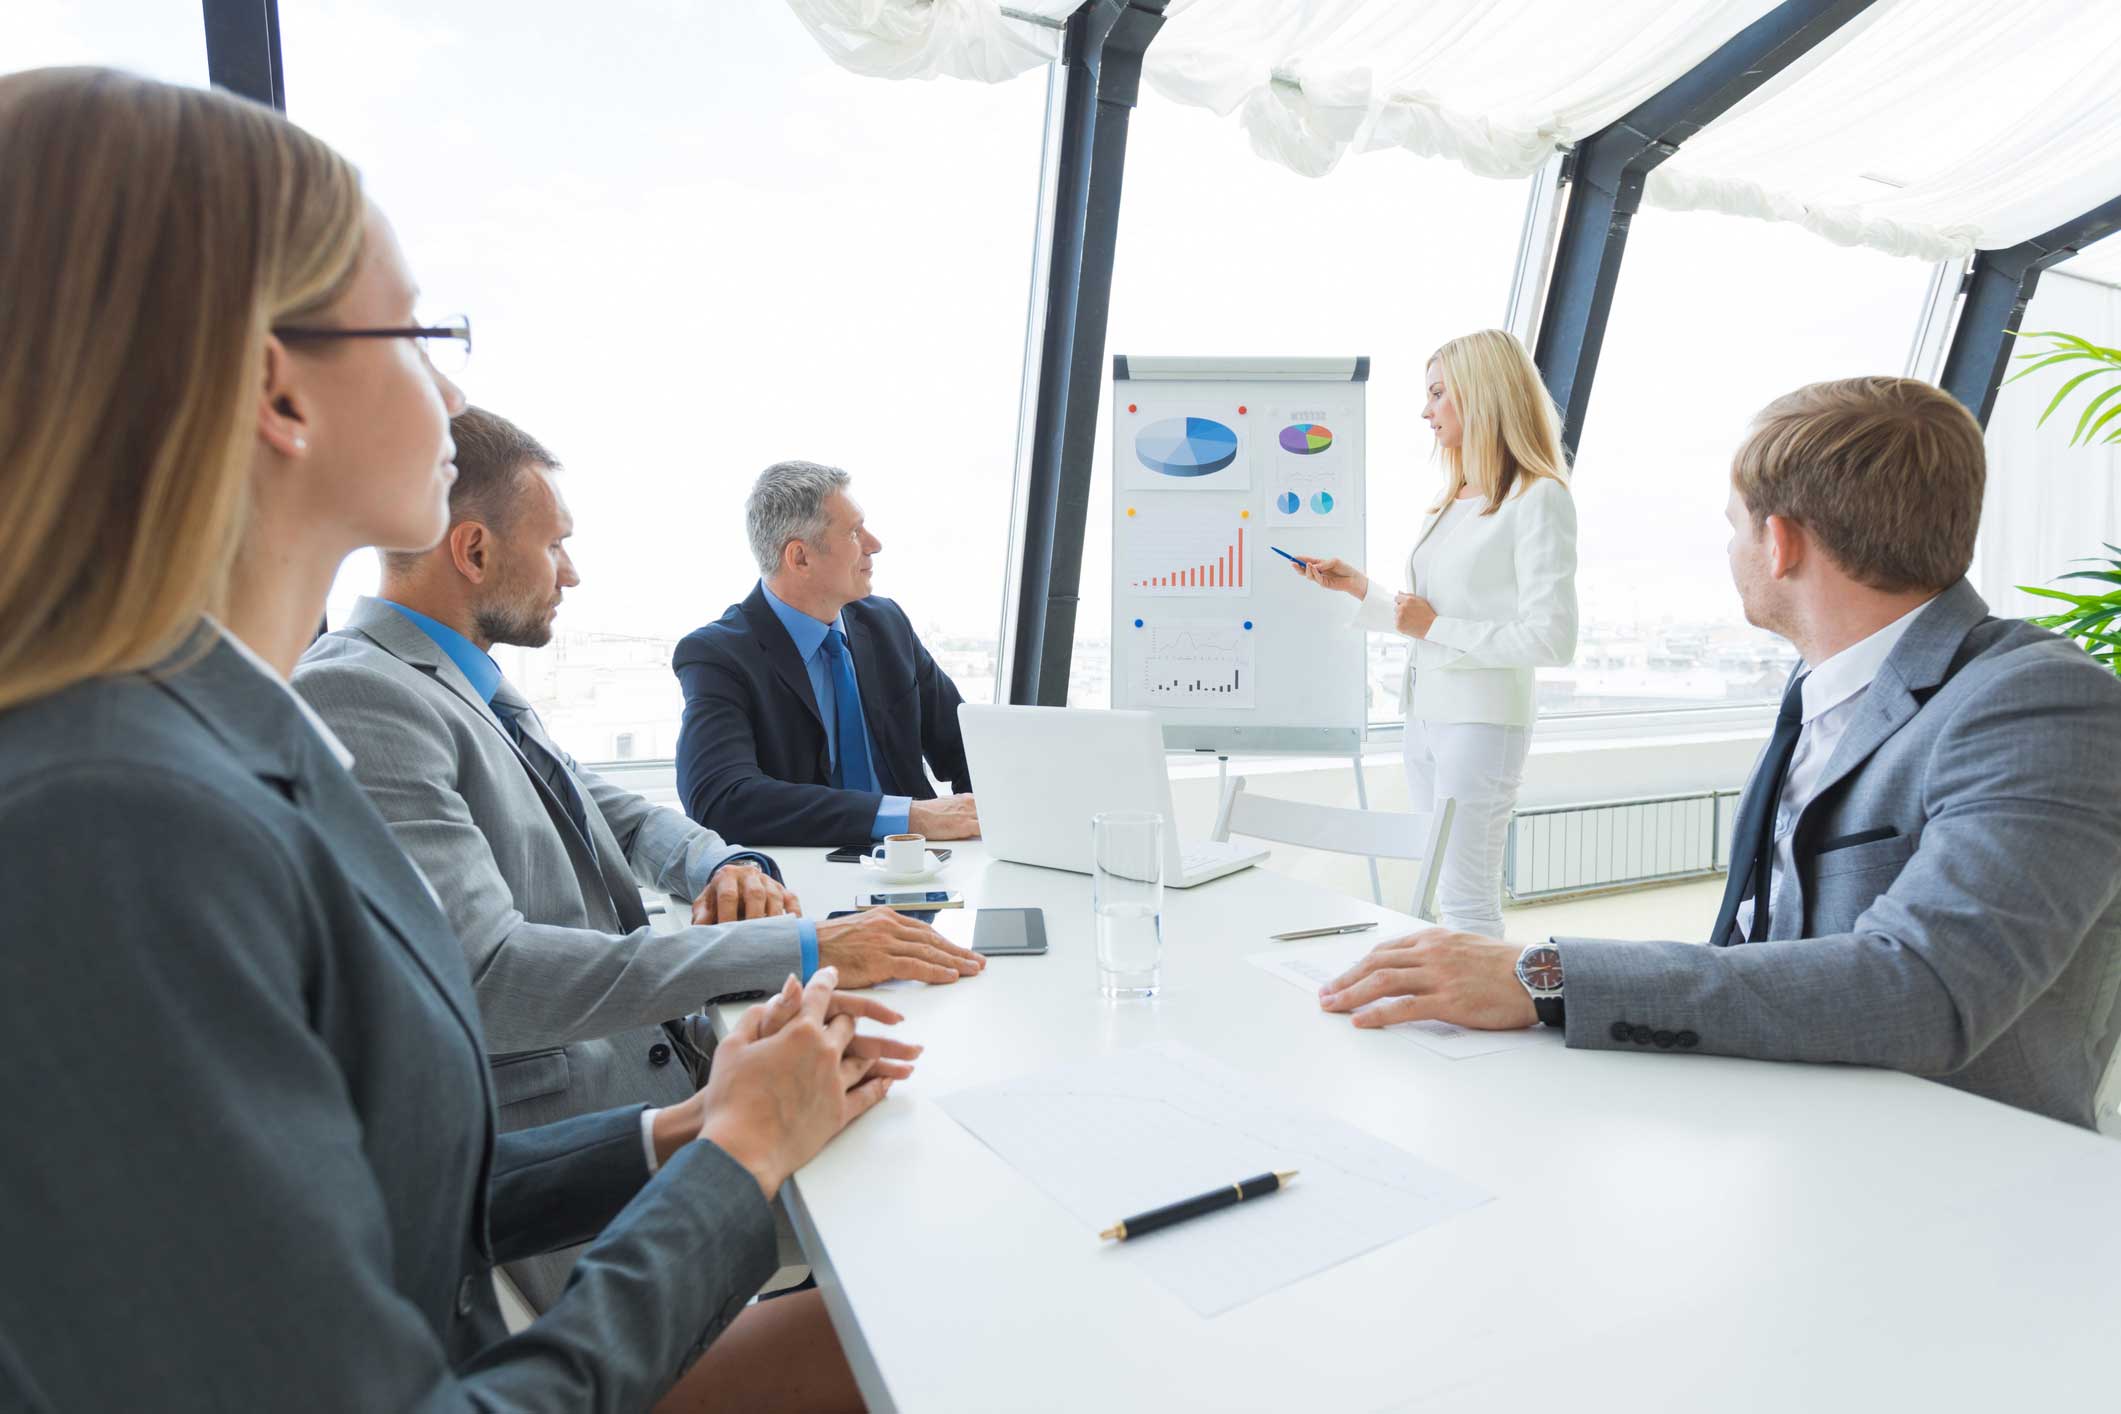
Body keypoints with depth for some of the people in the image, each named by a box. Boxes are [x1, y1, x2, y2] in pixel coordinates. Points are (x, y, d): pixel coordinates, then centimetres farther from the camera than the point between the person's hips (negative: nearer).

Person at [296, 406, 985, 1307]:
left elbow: (621, 816, 23)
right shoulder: (356, 695, -16)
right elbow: (480, 979, -26)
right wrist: (799, 951, -27)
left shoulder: (471, 688, 14)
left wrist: (724, 865, -1)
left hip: (665, 1066, 9)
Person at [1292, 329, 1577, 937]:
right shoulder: (1454, 499, 15)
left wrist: (1437, 626, -13)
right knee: (1445, 893, 12)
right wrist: (1355, 586, 12)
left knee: (1464, 899, -5)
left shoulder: (1538, 498, -10)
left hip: (1483, 720, -8)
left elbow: (1551, 640, -17)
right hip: (1425, 714, 8)